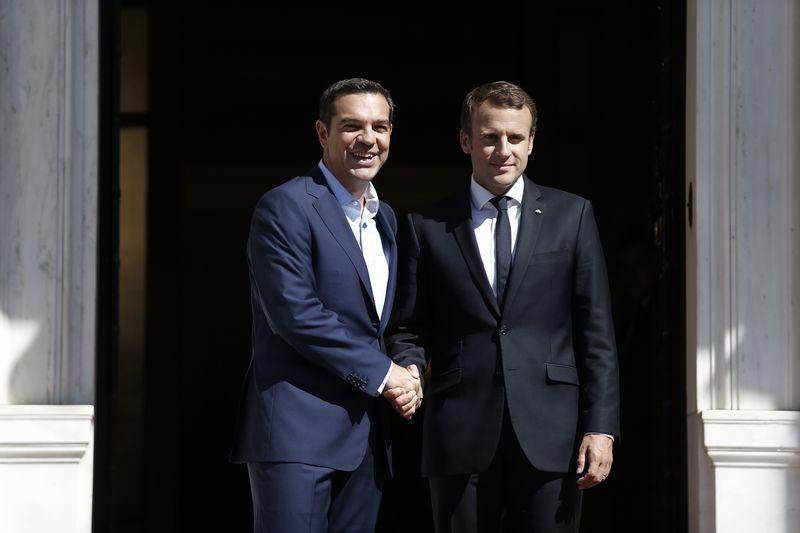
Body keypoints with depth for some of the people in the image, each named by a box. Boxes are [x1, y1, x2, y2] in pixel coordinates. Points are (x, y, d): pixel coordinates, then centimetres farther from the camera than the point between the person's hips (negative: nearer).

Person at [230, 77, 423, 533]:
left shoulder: (385, 219, 18)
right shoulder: (286, 207, -8)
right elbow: (296, 314, -17)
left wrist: (409, 375, 2)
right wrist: (382, 373, -12)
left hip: (367, 438, 8)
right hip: (297, 429, -8)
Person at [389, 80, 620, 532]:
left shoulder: (571, 215, 8)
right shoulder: (428, 227, 9)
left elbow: (596, 331, 5)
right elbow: (409, 329, 11)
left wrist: (601, 426, -3)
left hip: (549, 435, 0)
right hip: (460, 437, 1)